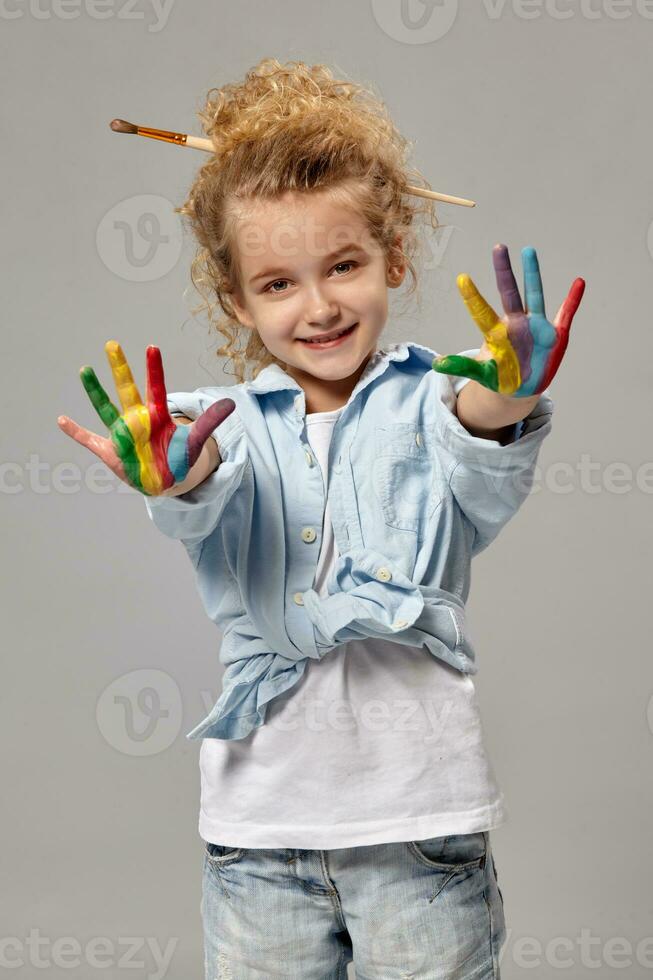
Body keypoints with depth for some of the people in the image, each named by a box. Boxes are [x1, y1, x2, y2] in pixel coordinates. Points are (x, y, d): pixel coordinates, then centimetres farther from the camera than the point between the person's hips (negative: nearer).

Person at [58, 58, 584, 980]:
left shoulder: (435, 401, -2)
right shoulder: (228, 421, 1)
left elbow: (484, 489, -21)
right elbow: (207, 516, -18)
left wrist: (498, 419, -44)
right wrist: (177, 482, -42)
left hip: (421, 809, -1)